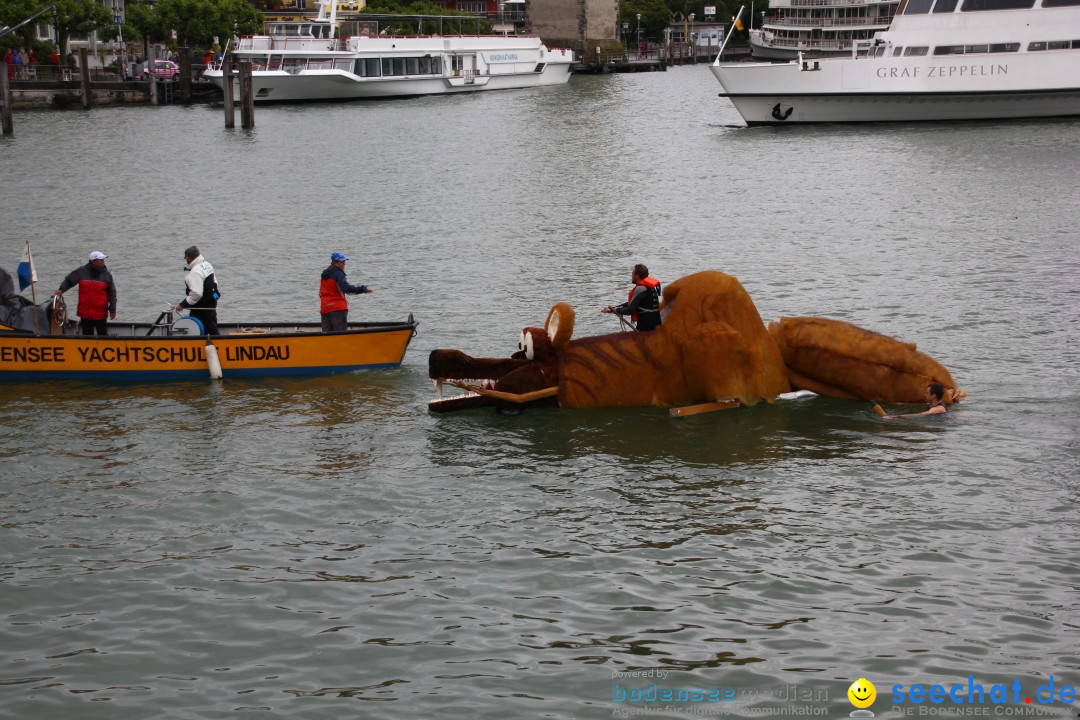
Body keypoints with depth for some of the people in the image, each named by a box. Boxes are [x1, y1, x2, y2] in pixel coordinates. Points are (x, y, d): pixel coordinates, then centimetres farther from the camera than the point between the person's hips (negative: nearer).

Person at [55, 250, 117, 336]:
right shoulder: (81, 272, 1)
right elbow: (68, 281, 13)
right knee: (87, 335, 10)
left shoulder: (107, 274, 0)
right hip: (84, 313, 2)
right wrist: (61, 289, -5)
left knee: (102, 335, 0)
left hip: (100, 314, -2)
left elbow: (112, 293, 2)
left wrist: (112, 309, -1)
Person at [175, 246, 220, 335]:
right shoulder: (207, 265, 4)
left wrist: (183, 305, -24)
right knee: (212, 329, 16)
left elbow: (196, 294, -30)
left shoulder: (195, 272, -26)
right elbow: (214, 282, 16)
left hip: (201, 308, -10)